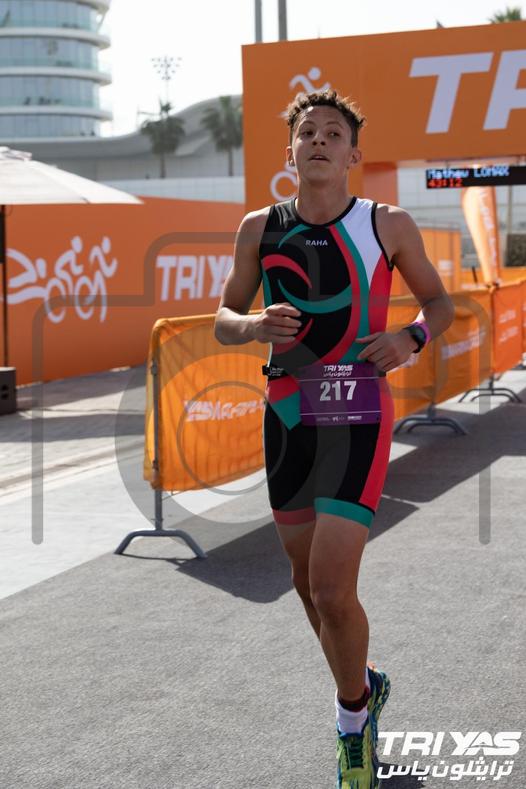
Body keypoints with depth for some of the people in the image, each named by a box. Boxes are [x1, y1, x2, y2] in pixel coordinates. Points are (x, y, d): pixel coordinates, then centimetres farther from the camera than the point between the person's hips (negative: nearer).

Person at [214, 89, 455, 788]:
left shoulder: (388, 225, -2)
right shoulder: (259, 229, 5)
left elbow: (439, 300, 10)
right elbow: (224, 319, 11)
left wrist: (412, 338, -11)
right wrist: (254, 325, -12)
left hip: (358, 414, -4)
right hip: (286, 412, 4)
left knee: (333, 589, -12)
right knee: (309, 582, 14)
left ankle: (353, 720, 15)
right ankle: (364, 688, 41)